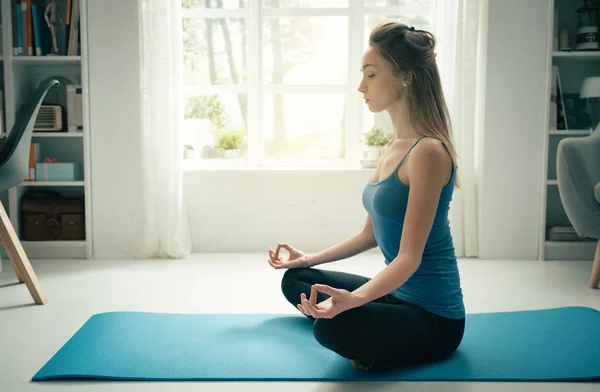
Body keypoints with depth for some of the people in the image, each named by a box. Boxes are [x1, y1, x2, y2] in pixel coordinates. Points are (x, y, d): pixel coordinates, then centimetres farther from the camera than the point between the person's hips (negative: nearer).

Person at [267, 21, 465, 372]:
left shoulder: (428, 151, -21)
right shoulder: (392, 149, 8)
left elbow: (409, 257, -25)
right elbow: (370, 234, 16)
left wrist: (353, 299, -40)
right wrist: (309, 259, 20)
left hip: (433, 318, -9)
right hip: (398, 293, 10)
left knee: (333, 326, -35)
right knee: (296, 280, 18)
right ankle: (371, 339, 2)